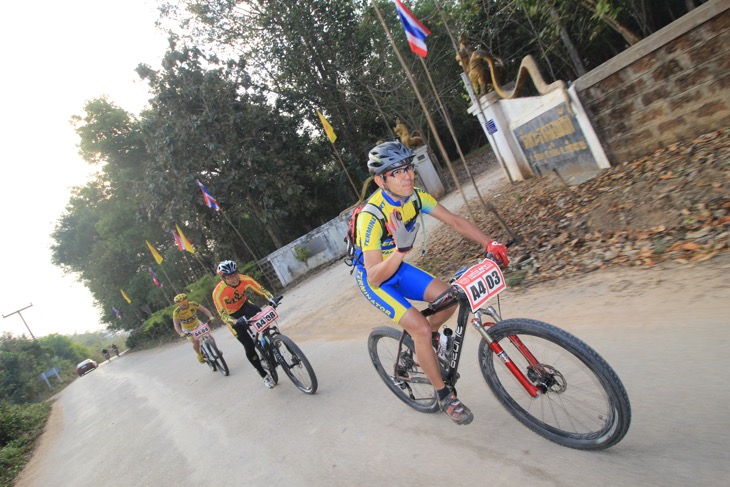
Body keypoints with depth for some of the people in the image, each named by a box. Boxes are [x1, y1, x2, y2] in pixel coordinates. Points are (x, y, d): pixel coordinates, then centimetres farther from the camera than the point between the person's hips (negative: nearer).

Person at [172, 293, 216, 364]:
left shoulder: (193, 304, -21)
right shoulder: (176, 312, -25)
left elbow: (204, 309, -22)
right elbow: (176, 324, -30)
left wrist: (210, 317, -39)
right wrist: (181, 333, -47)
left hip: (198, 325, 2)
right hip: (188, 330, -2)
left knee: (210, 337, -11)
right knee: (196, 342, -22)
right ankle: (199, 355, 7)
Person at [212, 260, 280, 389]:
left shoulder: (245, 279, -24)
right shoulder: (218, 292, -32)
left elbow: (262, 290, -24)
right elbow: (223, 315, -32)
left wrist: (271, 299, -45)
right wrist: (236, 321, -51)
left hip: (244, 305, 2)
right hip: (232, 316, -2)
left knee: (259, 315, -34)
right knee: (249, 345, -9)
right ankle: (264, 375, 10)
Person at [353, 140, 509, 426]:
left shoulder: (414, 196, -14)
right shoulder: (371, 217, -33)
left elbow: (456, 222, -7)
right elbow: (375, 276, -33)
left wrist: (489, 244, -19)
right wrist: (401, 249, -49)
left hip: (397, 268, 6)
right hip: (373, 279, -6)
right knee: (421, 329, -17)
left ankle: (424, 340, 22)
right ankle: (444, 396, 5)